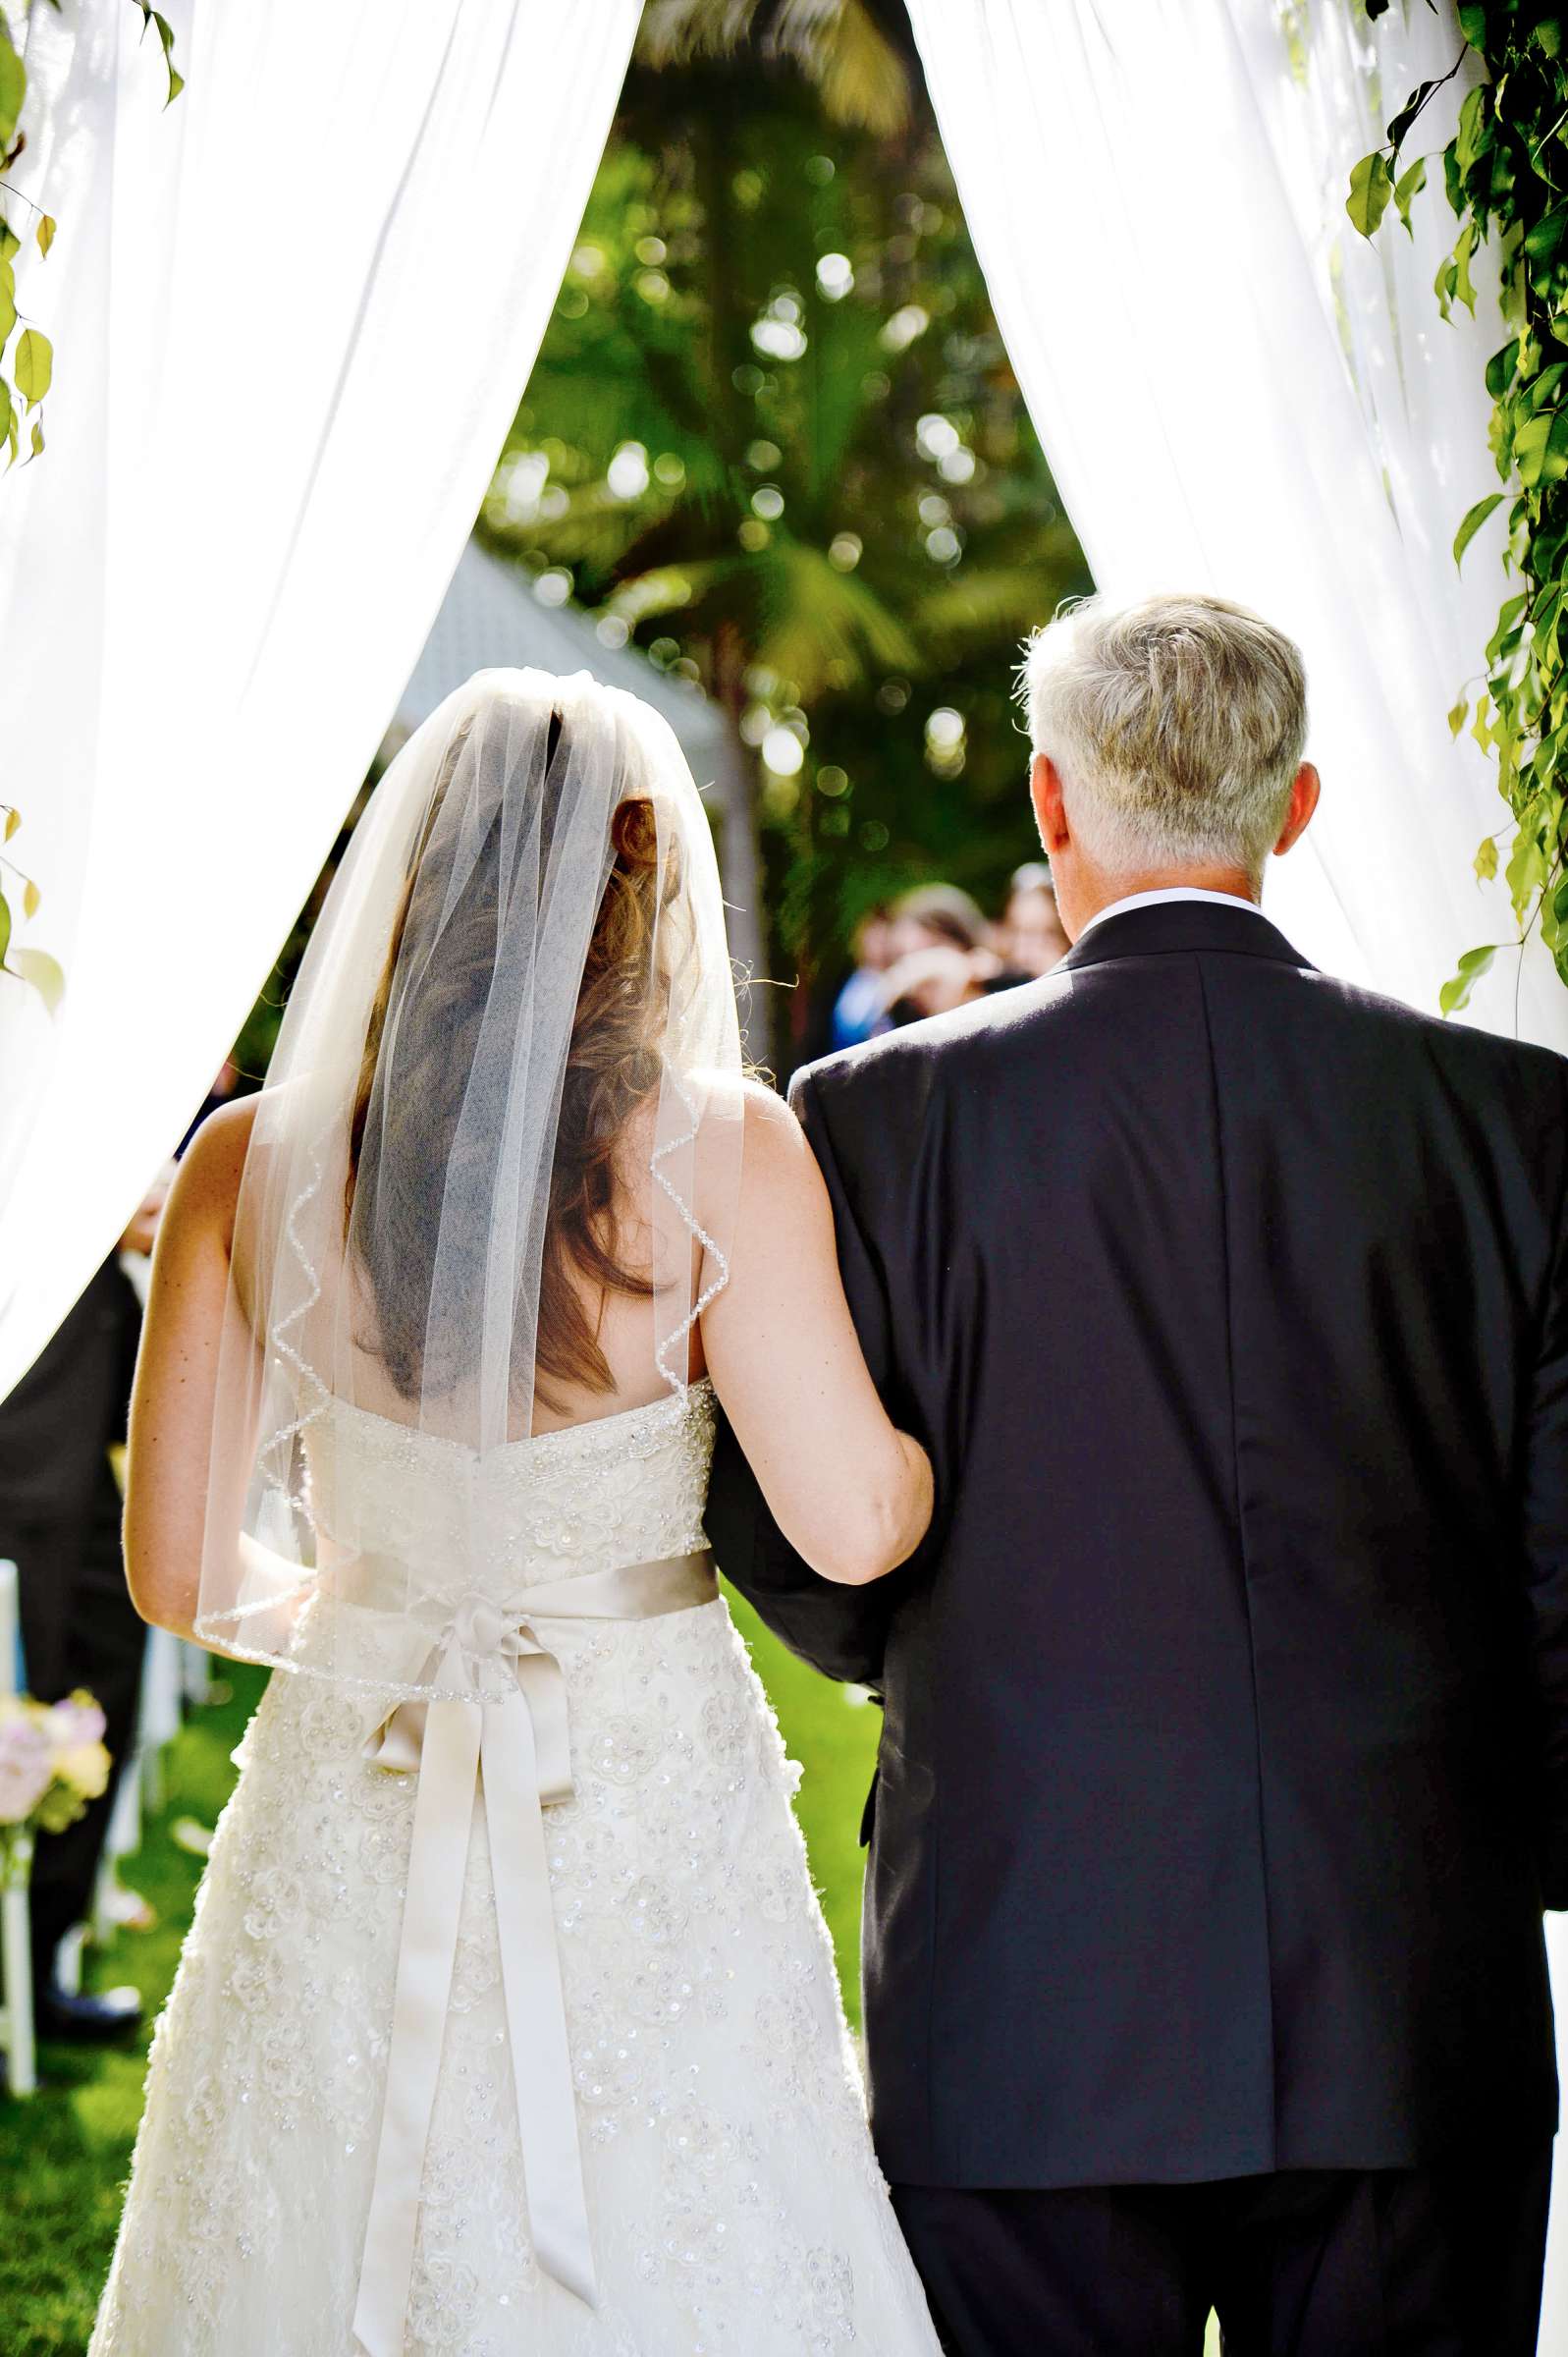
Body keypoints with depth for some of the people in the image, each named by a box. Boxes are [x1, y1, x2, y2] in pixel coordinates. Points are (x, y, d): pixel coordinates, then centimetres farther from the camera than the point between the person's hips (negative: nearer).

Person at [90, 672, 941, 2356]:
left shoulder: (251, 1163, -4)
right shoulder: (718, 1152, -12)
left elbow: (181, 1569, 2)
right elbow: (850, 1526, -11)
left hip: (348, 1823, 3)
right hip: (650, 1817, -2)